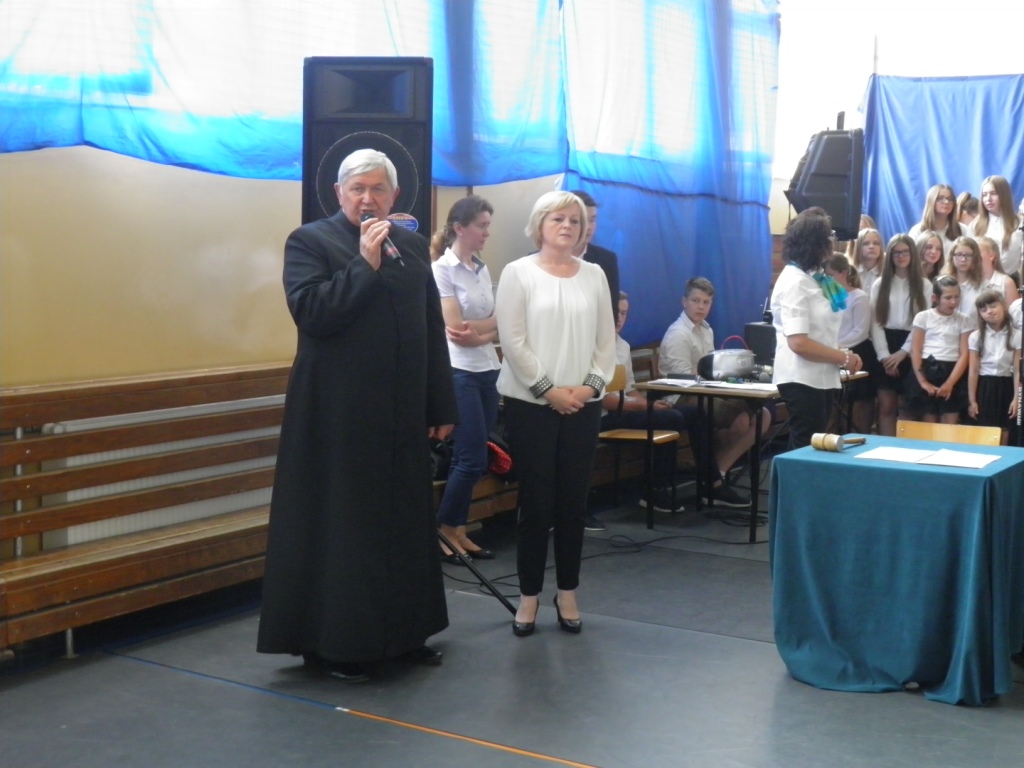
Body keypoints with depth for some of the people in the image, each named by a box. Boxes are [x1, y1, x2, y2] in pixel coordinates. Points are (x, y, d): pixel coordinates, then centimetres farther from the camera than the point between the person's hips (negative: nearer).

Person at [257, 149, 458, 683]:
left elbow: (433, 330, 12)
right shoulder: (310, 241, -3)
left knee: (404, 526, 12)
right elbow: (311, 312, -19)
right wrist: (365, 263, -18)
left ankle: (403, 631, 24)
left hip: (402, 416, 5)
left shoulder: (412, 245, 12)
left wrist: (442, 406, 9)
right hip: (337, 416, -5)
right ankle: (331, 644, 11)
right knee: (338, 528, 1)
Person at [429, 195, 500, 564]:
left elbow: (497, 325, 8)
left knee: (469, 459, 9)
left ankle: (457, 530, 16)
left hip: (488, 372, 7)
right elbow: (456, 330, -14)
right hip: (460, 373, -7)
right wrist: (491, 327, -1)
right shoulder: (442, 269, -9)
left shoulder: (482, 269, 12)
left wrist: (478, 332, -12)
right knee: (472, 460, -7)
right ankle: (439, 530, 7)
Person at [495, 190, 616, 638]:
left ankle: (567, 593, 17)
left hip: (582, 405, 3)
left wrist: (592, 385, -6)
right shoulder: (518, 272, -2)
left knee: (573, 501, 6)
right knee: (536, 502, 0)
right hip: (530, 404, -3)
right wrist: (548, 389, -13)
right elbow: (513, 340, -9)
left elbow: (606, 339, 8)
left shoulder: (594, 276, 9)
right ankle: (529, 595, 11)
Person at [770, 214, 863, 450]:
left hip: (822, 377, 9)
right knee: (807, 449, -1)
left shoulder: (814, 277, 12)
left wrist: (842, 354, 2)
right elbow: (799, 343, -25)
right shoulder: (795, 282, -18)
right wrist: (844, 358, -15)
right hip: (802, 379, -9)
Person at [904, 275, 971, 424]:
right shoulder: (923, 317, 3)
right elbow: (915, 351, 0)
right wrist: (922, 381, -9)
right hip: (926, 370, -1)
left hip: (952, 373, 1)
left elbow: (964, 354, 0)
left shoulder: (964, 320, 6)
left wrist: (950, 383, -11)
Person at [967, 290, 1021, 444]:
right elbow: (973, 371, -2)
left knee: (1003, 434, 5)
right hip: (984, 386, 0)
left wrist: (1016, 398, -7)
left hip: (1005, 386, 1)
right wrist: (972, 400, -4)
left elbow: (1017, 370, -2)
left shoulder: (1016, 336, -2)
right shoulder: (976, 336, -2)